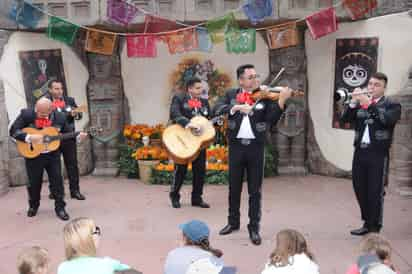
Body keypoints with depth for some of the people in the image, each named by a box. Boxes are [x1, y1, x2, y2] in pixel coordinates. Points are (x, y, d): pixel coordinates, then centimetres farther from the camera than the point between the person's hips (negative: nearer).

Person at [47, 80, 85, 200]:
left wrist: (76, 114, -15)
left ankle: (75, 190, 8)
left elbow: (79, 114, 6)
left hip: (68, 137, 1)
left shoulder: (70, 100, 6)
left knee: (72, 164, 2)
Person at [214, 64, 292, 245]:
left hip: (256, 146, -1)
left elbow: (272, 119, -11)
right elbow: (217, 110, -12)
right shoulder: (231, 95, 5)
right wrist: (236, 107, -27)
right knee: (234, 187, 13)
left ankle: (254, 227, 16)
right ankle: (233, 222, 31)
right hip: (236, 146, 1)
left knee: (255, 190, 5)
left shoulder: (264, 96, 1)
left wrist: (282, 100, -24)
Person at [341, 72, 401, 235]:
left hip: (378, 155, -4)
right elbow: (345, 118, 0)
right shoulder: (360, 104, 12)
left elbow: (387, 120, -20)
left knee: (376, 193, -1)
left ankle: (375, 228, 10)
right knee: (360, 191, 11)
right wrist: (353, 102, -14)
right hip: (359, 153, 5)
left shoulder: (392, 105, 1)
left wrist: (370, 104, -24)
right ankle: (367, 223, 26)